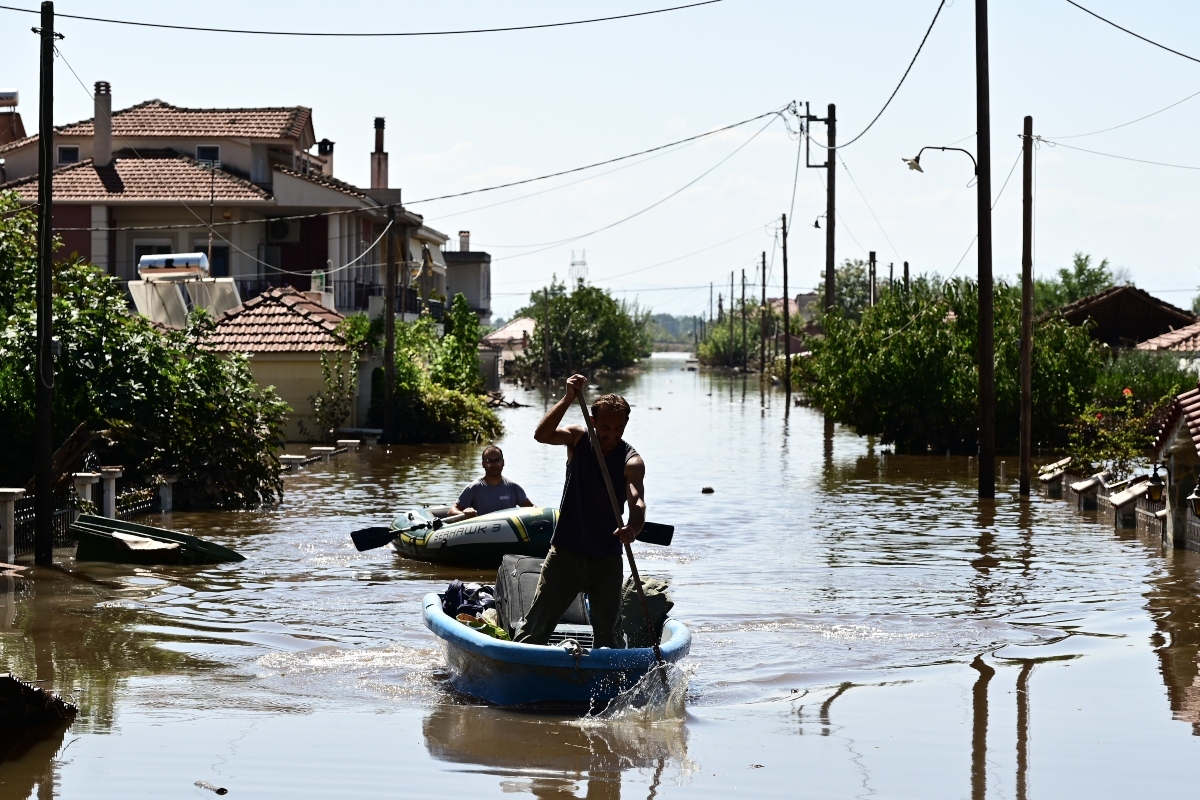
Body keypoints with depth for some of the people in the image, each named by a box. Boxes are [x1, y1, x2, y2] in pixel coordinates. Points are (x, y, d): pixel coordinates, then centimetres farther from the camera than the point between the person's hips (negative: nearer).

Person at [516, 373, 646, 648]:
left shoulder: (631, 461, -11)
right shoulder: (578, 439, -4)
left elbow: (637, 500, -28)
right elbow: (541, 435, -23)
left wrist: (634, 527, -50)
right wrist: (568, 399, -35)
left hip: (607, 558, -1)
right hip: (565, 551, 1)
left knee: (609, 633, 7)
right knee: (537, 625, 1)